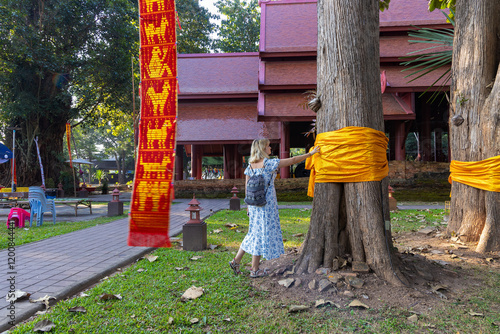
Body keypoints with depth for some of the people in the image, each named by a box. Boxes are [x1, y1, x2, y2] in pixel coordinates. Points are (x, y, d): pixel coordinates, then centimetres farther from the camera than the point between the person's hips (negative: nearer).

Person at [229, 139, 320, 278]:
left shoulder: (250, 165, 7)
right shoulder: (269, 163, -11)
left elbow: (247, 186, 9)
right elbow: (293, 160, -8)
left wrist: (248, 205, 18)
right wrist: (310, 153, 0)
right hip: (266, 204, -6)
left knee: (255, 232, 18)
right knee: (263, 233, 3)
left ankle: (236, 261, 20)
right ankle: (255, 270, 12)